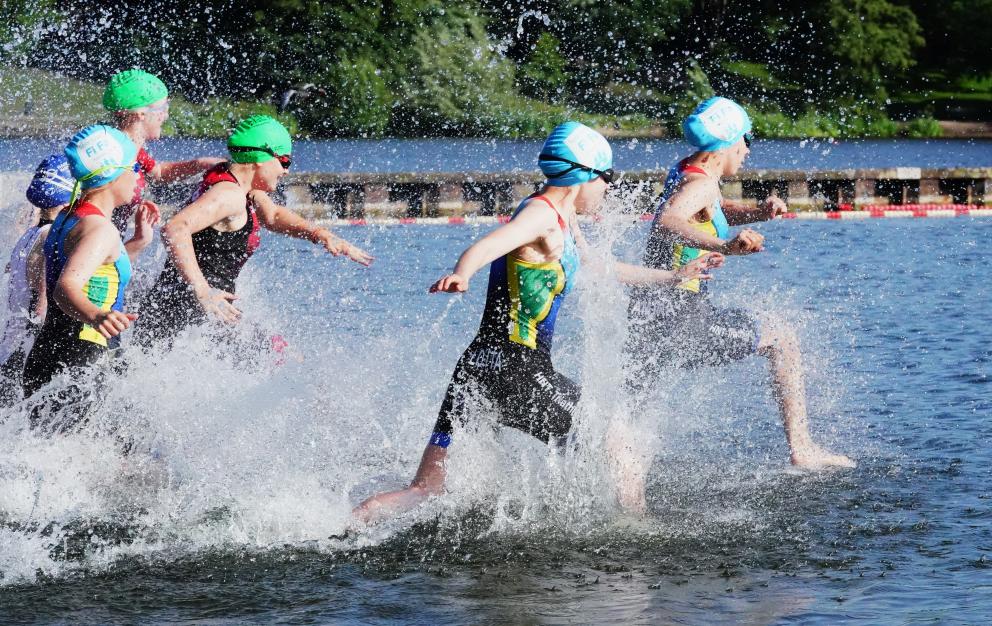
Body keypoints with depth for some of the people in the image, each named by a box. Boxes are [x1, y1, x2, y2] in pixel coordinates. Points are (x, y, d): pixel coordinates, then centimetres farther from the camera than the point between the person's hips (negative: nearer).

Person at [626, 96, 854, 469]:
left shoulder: (684, 173, 15)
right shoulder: (701, 184, -14)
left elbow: (718, 213, 32)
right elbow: (666, 221, -34)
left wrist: (759, 212, 10)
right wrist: (723, 247, -50)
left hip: (648, 317, 8)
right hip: (679, 315, -8)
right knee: (780, 337, 5)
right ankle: (801, 449, 1)